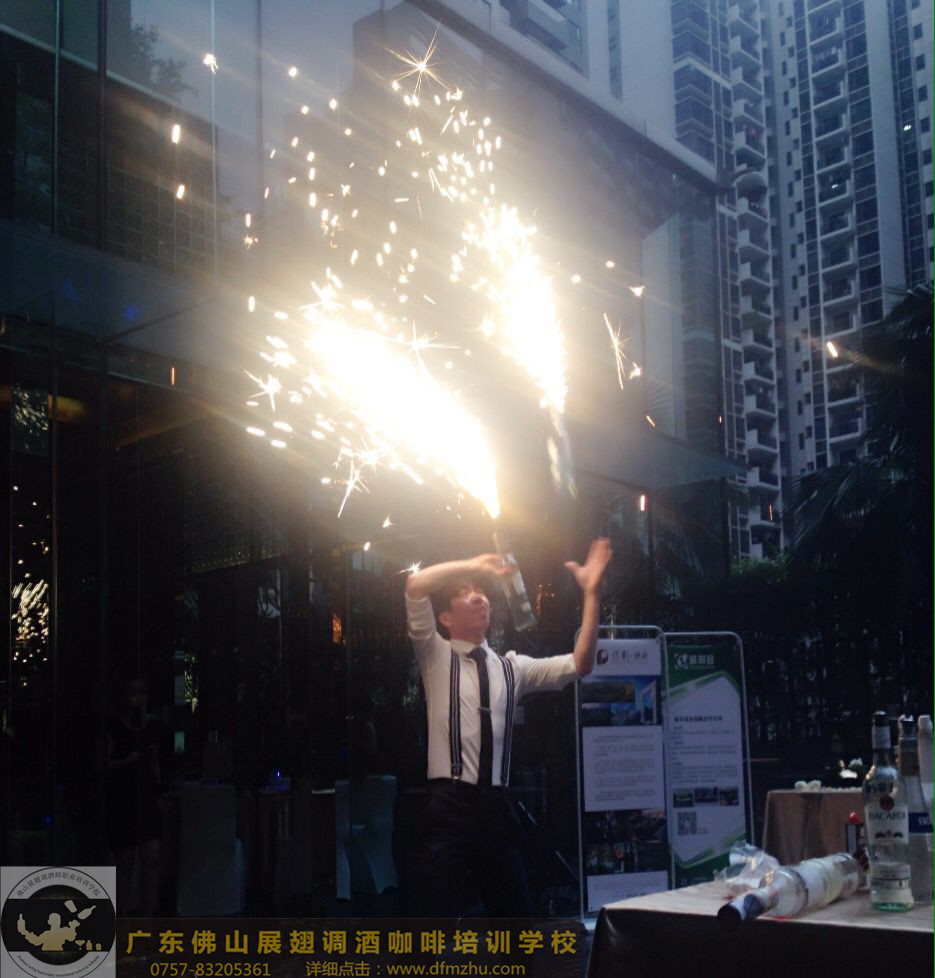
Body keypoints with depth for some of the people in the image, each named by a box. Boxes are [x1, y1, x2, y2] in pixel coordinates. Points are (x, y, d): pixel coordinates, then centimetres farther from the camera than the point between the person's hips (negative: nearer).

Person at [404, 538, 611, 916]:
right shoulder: (436, 656, 5)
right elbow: (416, 586, -10)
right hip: (449, 806, -4)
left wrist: (591, 593, -1)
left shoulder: (511, 667, 14)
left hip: (496, 806, 4)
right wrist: (474, 564, -1)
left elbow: (579, 664, 5)